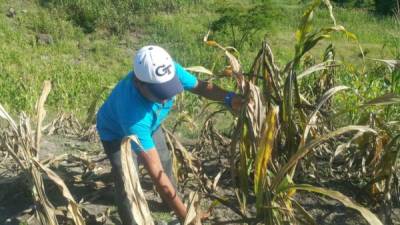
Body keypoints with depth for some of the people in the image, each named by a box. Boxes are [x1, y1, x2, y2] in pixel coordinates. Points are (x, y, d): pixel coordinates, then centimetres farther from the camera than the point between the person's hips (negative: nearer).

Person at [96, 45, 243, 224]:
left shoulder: (171, 70, -35)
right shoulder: (132, 112, -49)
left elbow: (199, 86, -14)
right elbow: (155, 172, -47)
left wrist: (229, 98, -35)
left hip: (149, 124, 6)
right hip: (116, 133, -5)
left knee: (165, 162, 20)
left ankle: (172, 202, 48)